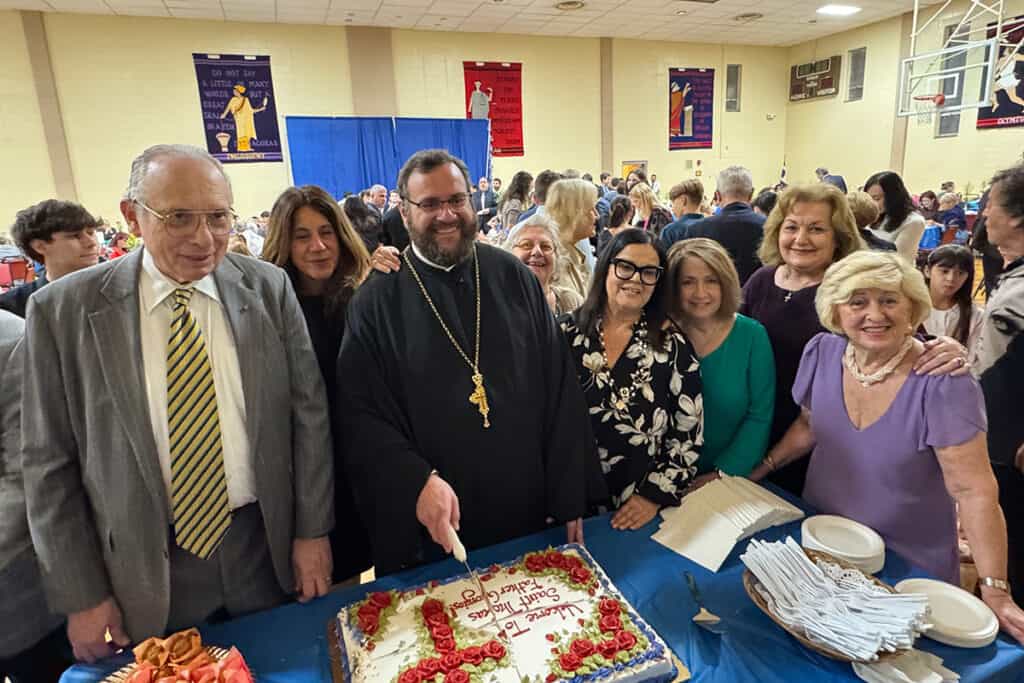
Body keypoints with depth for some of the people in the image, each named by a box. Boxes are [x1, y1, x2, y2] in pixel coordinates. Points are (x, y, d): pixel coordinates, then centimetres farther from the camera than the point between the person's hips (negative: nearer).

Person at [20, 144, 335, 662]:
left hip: (269, 548, 1)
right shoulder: (64, 310, -8)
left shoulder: (269, 289, -7)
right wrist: (81, 596, -1)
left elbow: (308, 412, -3)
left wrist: (312, 531, -3)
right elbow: (48, 463, -3)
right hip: (147, 571, 0)